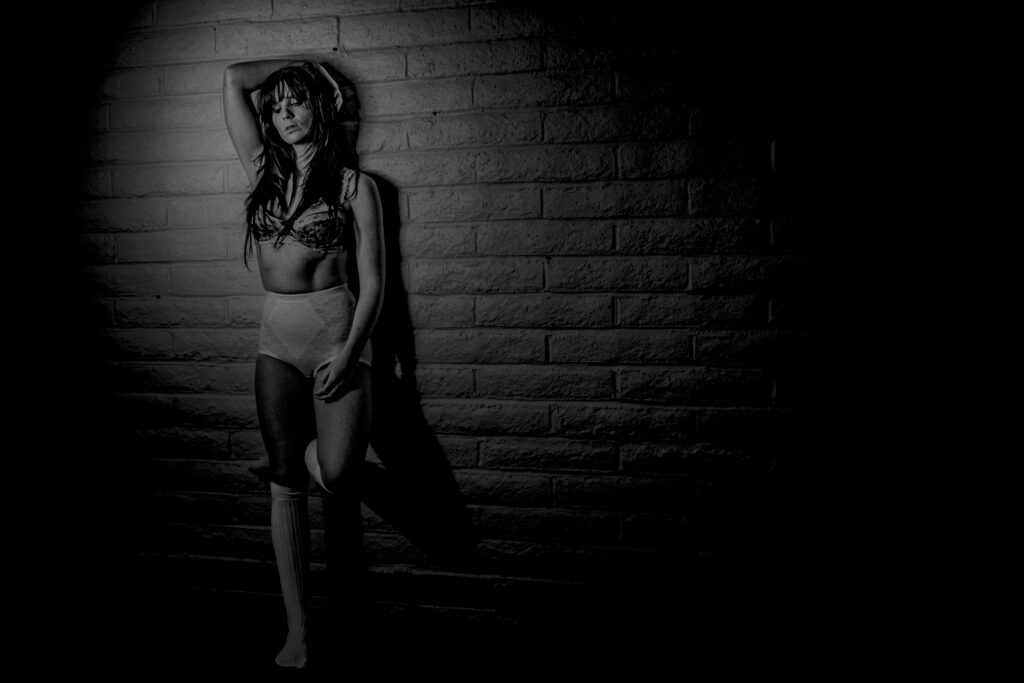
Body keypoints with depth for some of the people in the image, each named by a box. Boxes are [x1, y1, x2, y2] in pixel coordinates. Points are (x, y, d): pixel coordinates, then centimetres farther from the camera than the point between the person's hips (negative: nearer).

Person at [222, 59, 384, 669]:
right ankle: (297, 629, 5)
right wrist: (302, 63, 18)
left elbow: (373, 280, -3)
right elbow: (233, 78, 14)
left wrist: (349, 354, -12)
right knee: (286, 481, -3)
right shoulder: (265, 171, 13)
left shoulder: (354, 184, 1)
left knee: (336, 475, -12)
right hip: (277, 338, 3)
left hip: (337, 328, -3)